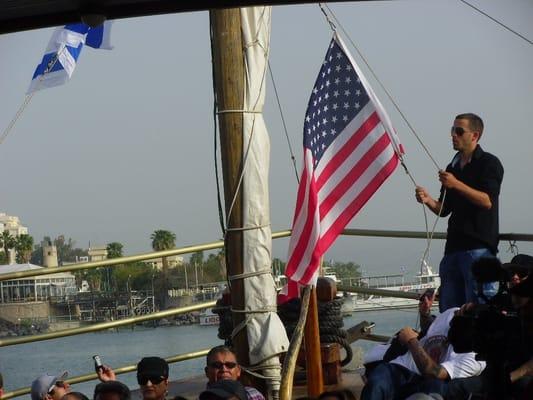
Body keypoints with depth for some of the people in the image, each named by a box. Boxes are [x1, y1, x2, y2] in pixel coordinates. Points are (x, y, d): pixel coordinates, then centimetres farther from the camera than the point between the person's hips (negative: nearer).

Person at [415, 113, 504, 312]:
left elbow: (487, 201, -13)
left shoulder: (489, 163, -1)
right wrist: (428, 201, 0)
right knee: (448, 309, 5)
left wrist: (457, 185, -21)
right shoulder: (453, 168, 20)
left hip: (479, 247, -7)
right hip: (454, 247, 7)